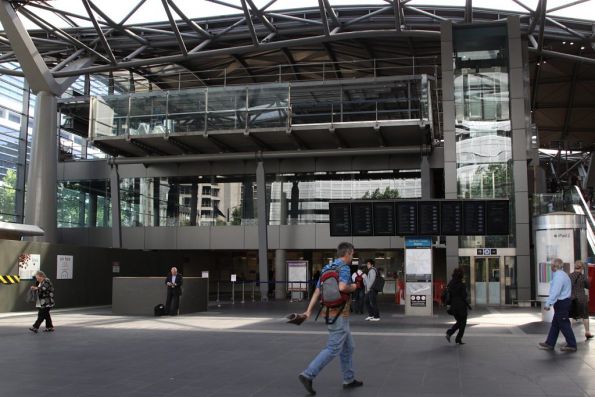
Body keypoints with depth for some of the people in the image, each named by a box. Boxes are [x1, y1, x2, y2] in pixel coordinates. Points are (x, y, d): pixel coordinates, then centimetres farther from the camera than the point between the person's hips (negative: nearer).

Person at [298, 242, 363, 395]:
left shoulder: (326, 269, 12)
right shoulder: (344, 268, -13)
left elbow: (317, 291, 7)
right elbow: (342, 287, -31)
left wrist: (309, 311, 3)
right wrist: (353, 287, -9)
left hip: (330, 312, 9)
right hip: (339, 314, -9)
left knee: (348, 347, 17)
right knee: (333, 348, -7)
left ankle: (349, 379, 23)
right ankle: (308, 375, -11)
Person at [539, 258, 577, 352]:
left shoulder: (559, 276, -19)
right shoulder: (561, 274, 14)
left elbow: (555, 292, -25)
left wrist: (548, 304, -24)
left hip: (561, 303, -11)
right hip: (563, 302, 11)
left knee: (564, 325, -1)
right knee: (555, 324, 14)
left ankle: (572, 345, 7)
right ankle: (550, 343, 19)